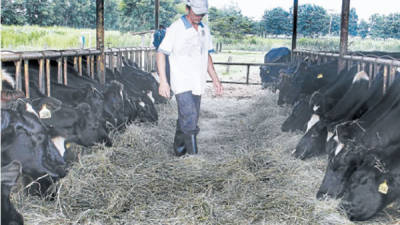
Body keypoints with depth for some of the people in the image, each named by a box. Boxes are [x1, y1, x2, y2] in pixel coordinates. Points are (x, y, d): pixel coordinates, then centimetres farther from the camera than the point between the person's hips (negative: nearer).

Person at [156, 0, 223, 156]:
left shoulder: (204, 29, 9)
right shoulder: (175, 29, -10)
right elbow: (161, 54, -9)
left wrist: (215, 79, 9)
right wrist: (163, 81, -18)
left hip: (197, 84, 6)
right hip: (182, 83, -6)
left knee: (186, 121, 13)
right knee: (190, 121, -16)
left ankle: (179, 150, 27)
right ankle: (193, 154, -10)